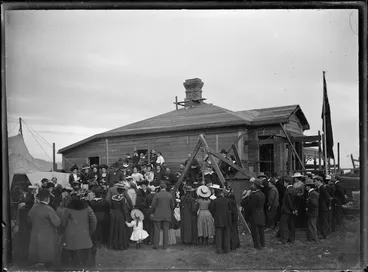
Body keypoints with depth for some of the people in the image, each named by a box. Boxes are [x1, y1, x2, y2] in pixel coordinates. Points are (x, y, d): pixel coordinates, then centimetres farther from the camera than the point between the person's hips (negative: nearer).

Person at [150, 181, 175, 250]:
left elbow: (153, 206, -7)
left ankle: (156, 245, 7)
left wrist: (153, 213, 10)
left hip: (158, 215, -2)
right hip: (167, 216, 2)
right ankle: (165, 246, 8)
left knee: (157, 230, 5)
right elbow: (172, 206, 5)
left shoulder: (157, 195, -10)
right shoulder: (170, 195, -1)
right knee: (166, 231, 7)